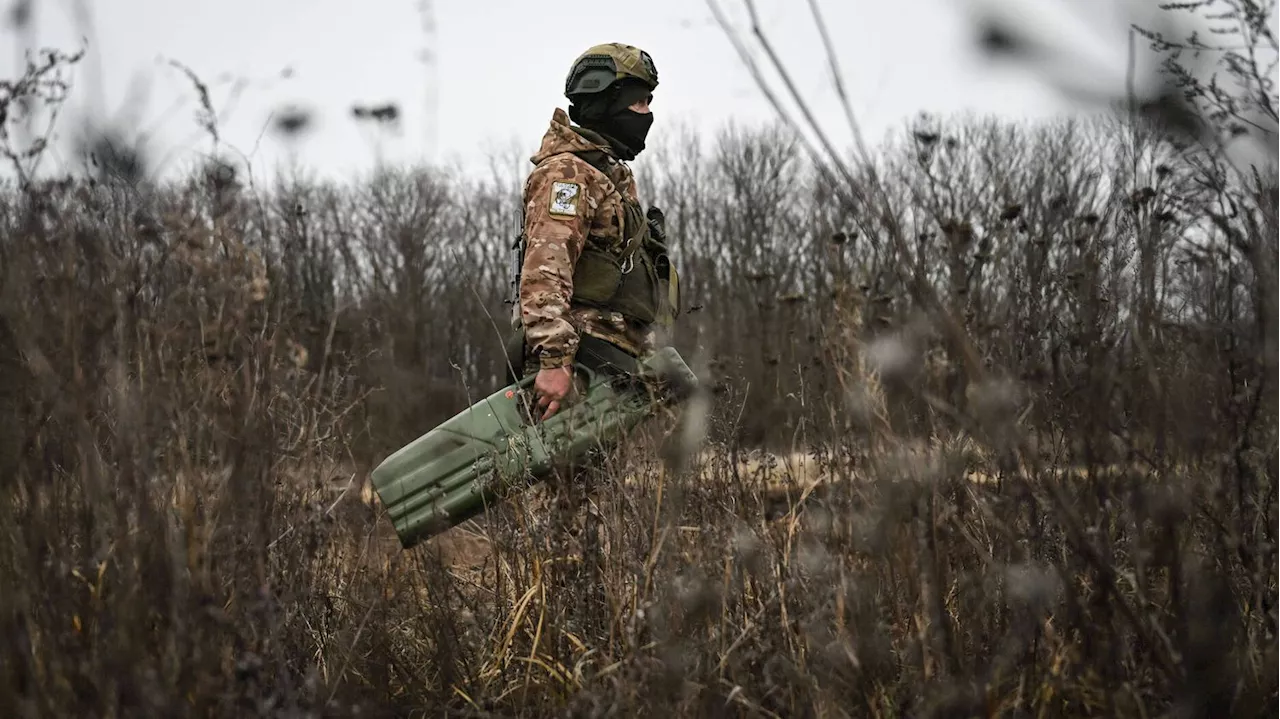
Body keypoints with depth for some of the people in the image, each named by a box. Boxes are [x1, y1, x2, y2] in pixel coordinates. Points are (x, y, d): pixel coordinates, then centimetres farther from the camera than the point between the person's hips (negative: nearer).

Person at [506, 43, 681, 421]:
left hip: (617, 361, 10)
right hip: (588, 354, -10)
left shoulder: (614, 176, 27)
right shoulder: (567, 173, -7)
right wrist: (553, 360, -30)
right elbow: (544, 273, -20)